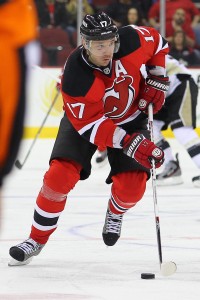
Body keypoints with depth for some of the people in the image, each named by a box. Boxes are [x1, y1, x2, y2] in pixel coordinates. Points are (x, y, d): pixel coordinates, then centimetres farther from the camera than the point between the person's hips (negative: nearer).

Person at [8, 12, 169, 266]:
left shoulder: (131, 40, -28)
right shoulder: (74, 77, -35)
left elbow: (157, 43, -3)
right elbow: (90, 125, -30)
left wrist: (157, 80, -8)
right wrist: (130, 143, -37)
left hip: (130, 116, 2)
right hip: (84, 118, -2)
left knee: (132, 186, -12)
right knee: (60, 175, -19)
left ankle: (115, 212, 26)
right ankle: (37, 239, 0)